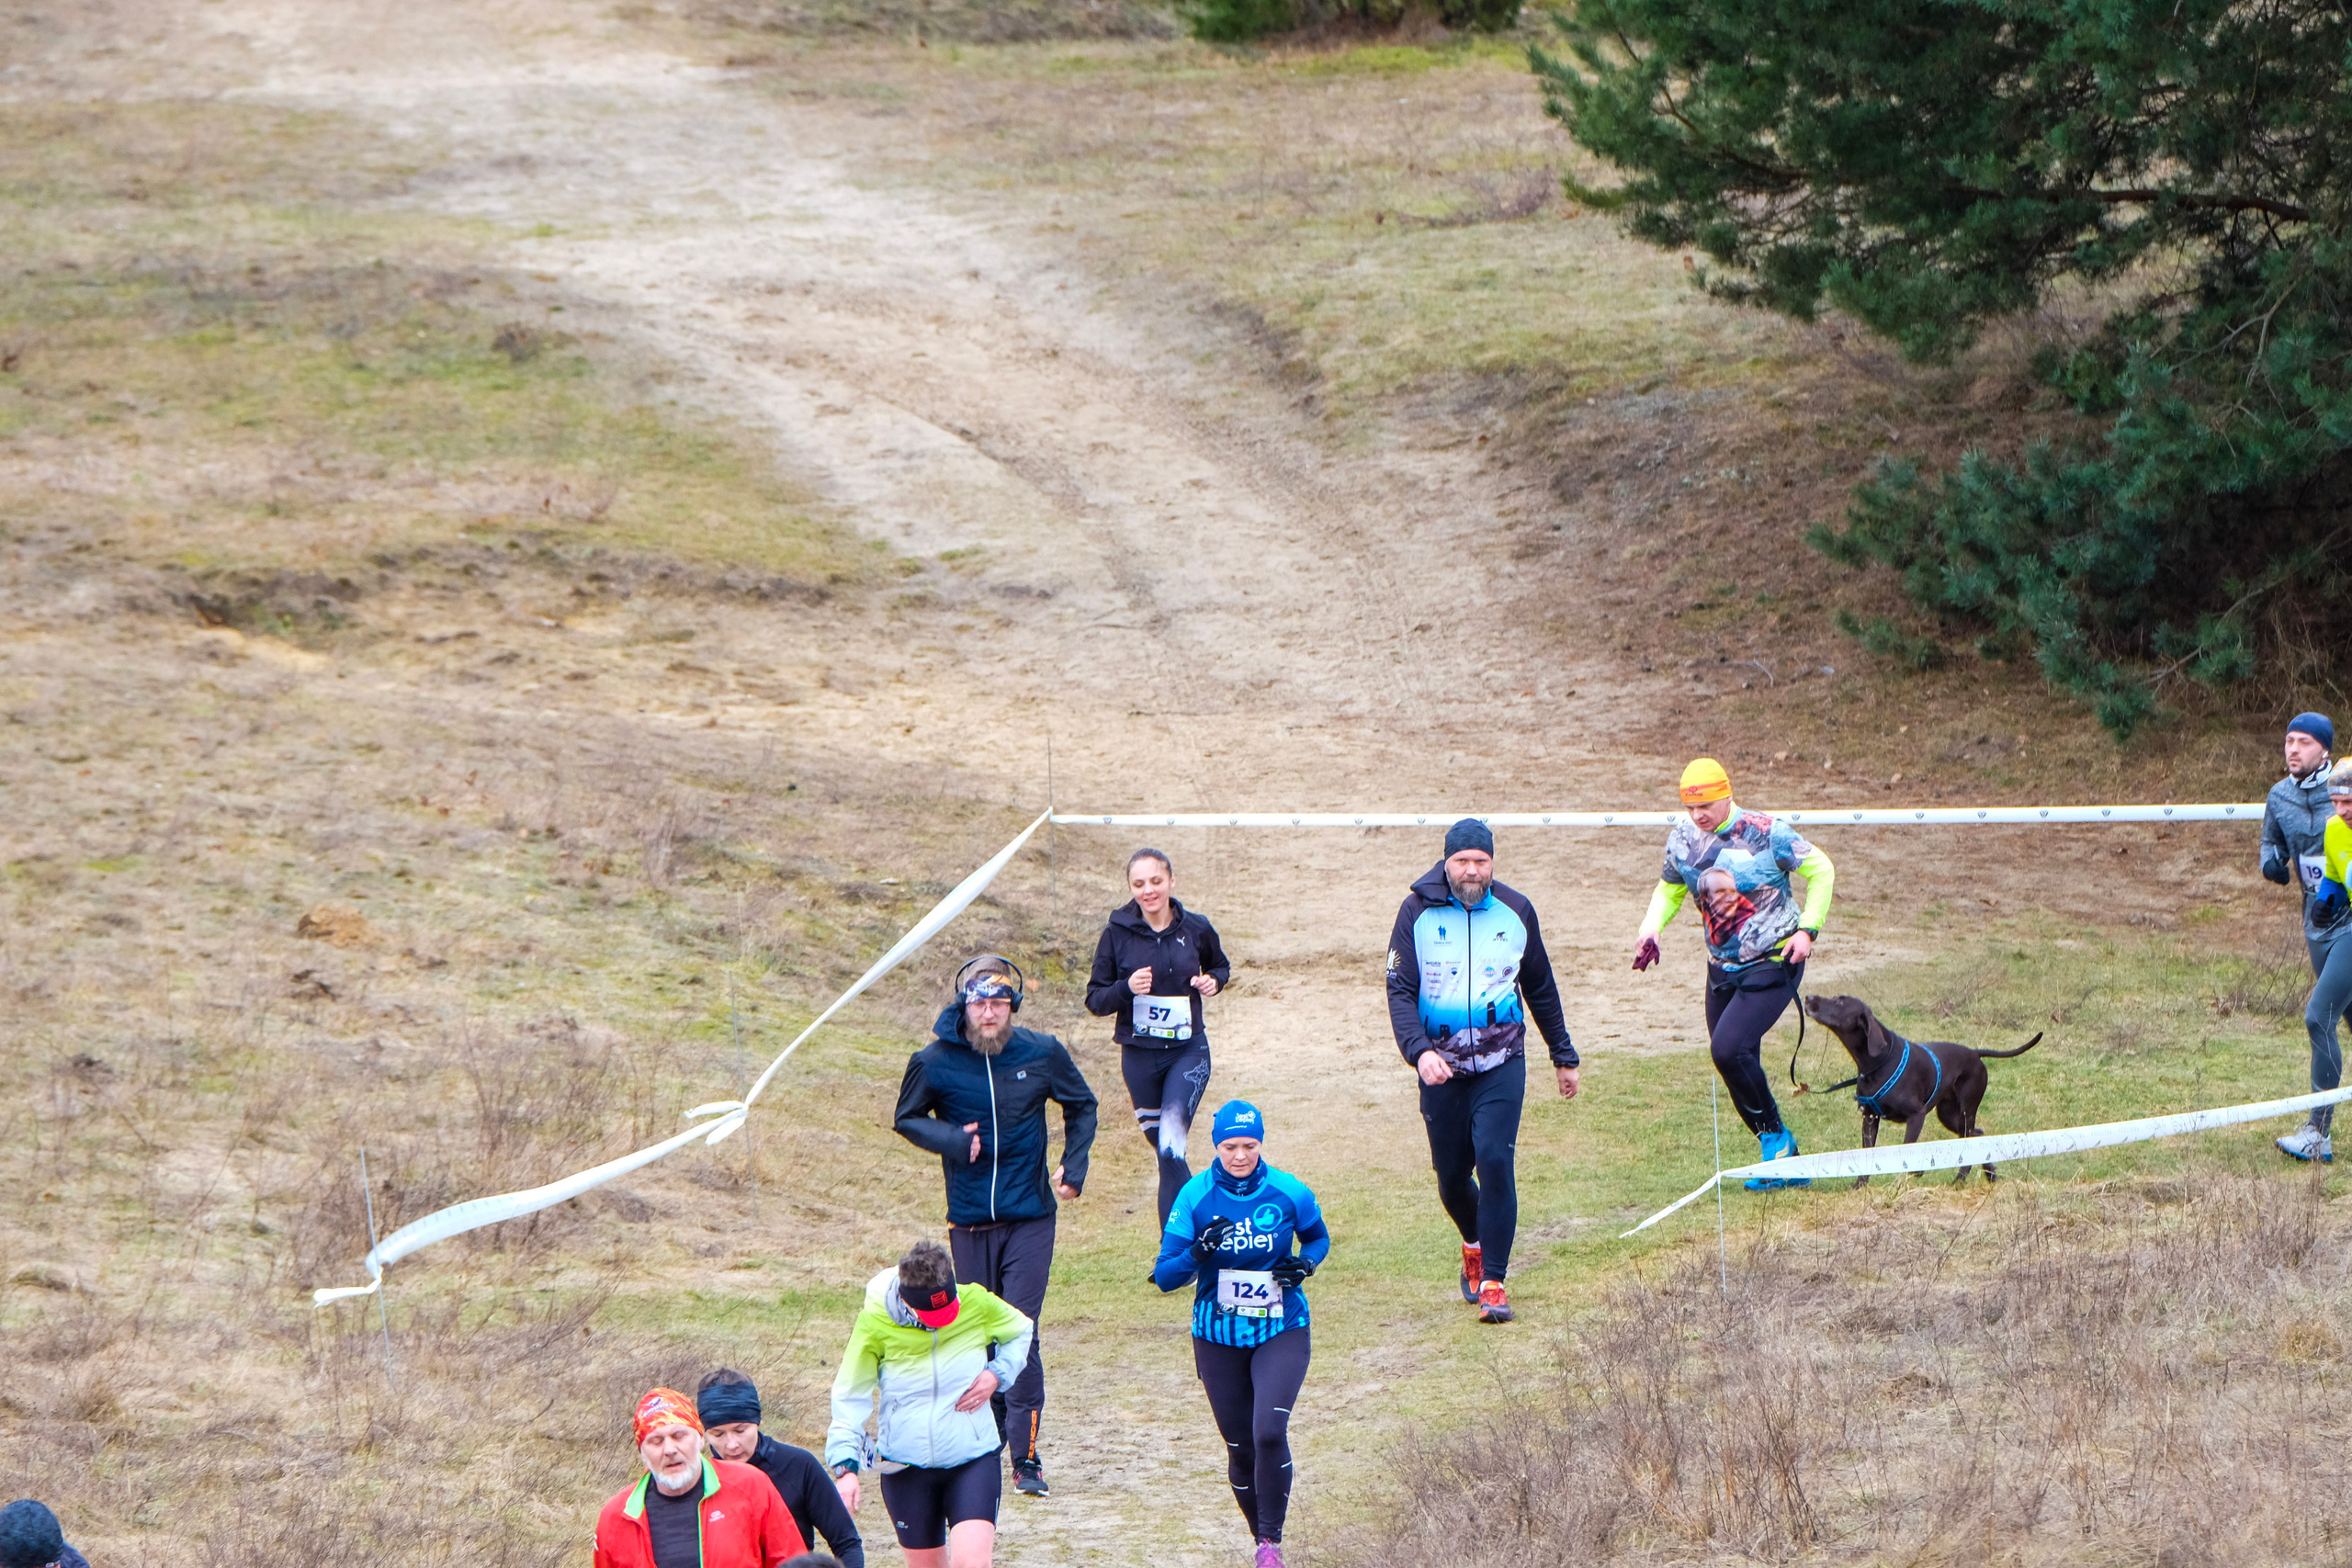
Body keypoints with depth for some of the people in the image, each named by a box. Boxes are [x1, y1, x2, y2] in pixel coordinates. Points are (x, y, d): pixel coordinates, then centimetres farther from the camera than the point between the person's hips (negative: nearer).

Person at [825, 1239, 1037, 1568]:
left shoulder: (977, 1304, -10)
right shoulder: (875, 1323, -14)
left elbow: (1022, 1332, 12)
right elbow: (850, 1396, -5)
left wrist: (998, 1374, -6)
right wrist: (845, 1465, -13)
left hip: (973, 1459, -1)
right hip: (906, 1468, 1)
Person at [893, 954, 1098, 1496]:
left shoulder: (1043, 1055, -4)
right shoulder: (934, 1063, -6)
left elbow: (1081, 1107, 14)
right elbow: (907, 1119, 8)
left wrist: (1073, 1168, 2)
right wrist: (951, 1140, -11)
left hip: (1030, 1218, -1)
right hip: (970, 1222, 1)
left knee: (1020, 1334, -9)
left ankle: (1026, 1456, -8)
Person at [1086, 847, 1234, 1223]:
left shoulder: (1196, 930, -2)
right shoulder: (1117, 933, -4)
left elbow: (1221, 966, 19)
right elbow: (1095, 1001, -2)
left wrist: (1214, 981, -4)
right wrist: (1126, 988, -22)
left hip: (1188, 1053, -2)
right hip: (1139, 1057, 2)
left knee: (1171, 1149, -17)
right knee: (1164, 1150, 12)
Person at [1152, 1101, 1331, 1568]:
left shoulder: (1289, 1193, -7)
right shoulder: (1195, 1196, -8)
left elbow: (1318, 1237, 13)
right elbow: (1165, 1276, -8)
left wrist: (1305, 1263, -9)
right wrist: (1198, 1253, -28)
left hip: (1281, 1332, -1)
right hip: (1218, 1338, 1)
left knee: (1269, 1433, -20)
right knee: (1241, 1445, 6)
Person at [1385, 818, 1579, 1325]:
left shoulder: (1515, 912, 2)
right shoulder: (1418, 913, -4)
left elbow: (1540, 989, 15)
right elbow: (1400, 991, -8)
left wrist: (1563, 1056, 20)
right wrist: (1418, 1050, -25)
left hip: (1501, 1064, 0)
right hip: (1442, 1067, 0)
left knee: (1495, 1159, -16)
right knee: (1451, 1174, 8)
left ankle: (1493, 1281, -11)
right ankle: (1475, 1245, 40)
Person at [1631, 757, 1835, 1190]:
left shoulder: (1764, 833, -16)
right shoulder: (1683, 837, -1)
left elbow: (1821, 870, -6)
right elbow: (1669, 889, 17)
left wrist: (1807, 930, -14)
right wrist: (1652, 926, -2)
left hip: (1774, 963, -7)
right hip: (1722, 967, 7)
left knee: (1729, 1048, -23)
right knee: (1736, 1066, 7)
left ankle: (1775, 1136, -3)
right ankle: (1782, 1162, 21)